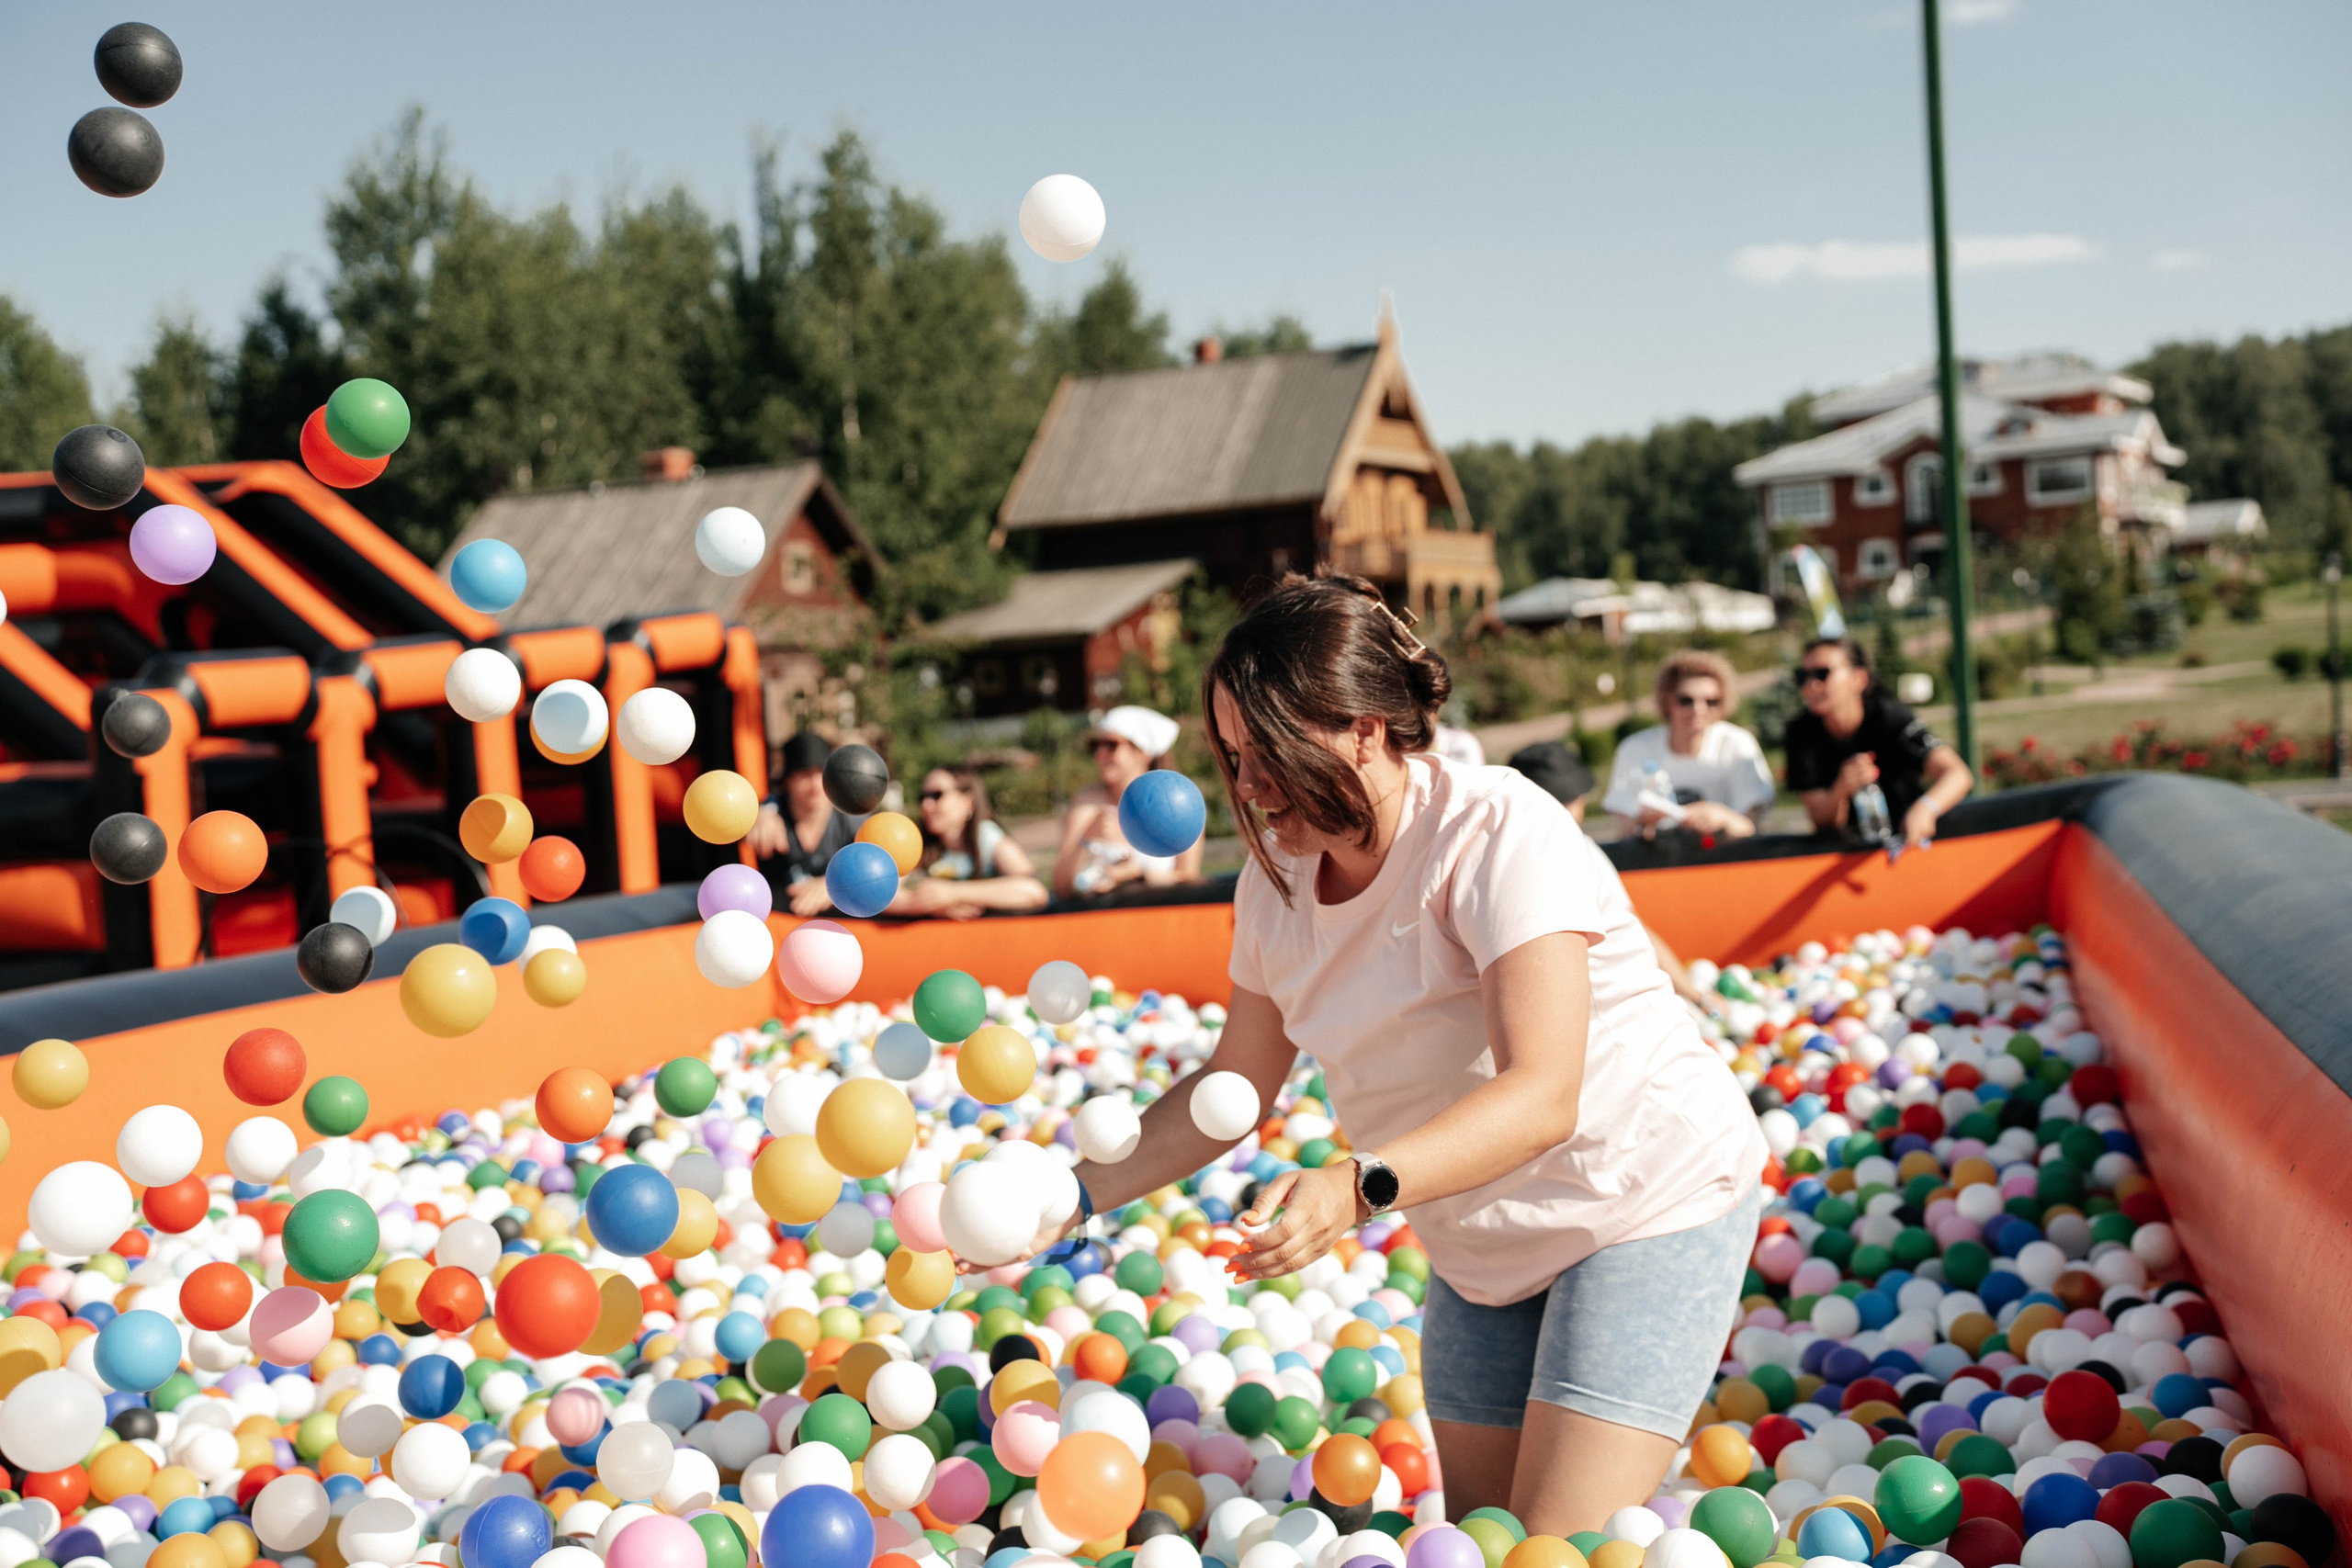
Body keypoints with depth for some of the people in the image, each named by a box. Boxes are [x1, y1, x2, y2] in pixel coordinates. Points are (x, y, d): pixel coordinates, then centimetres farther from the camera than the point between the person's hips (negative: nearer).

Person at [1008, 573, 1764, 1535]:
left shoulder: (1498, 830, -25)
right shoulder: (1277, 879, -4)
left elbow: (1542, 1095, -33)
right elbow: (1235, 1085, 6)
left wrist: (1358, 1187, -46)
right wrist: (1078, 1195, -5)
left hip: (1647, 1198, -7)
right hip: (1483, 1245, 7)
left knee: (1559, 1548, -16)